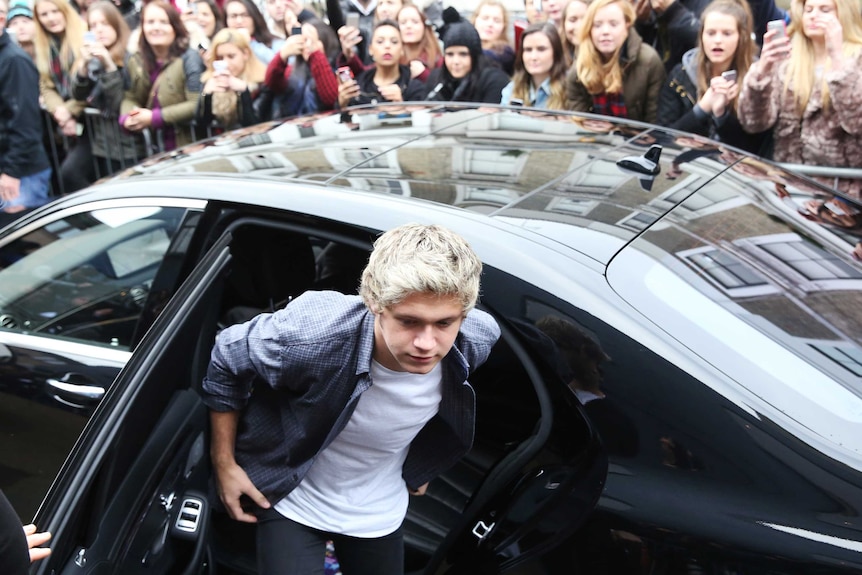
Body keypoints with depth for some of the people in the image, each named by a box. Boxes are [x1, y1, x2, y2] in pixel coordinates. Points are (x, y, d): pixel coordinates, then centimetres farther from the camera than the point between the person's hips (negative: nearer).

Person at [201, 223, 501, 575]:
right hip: (294, 503, -3)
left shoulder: (477, 340, -26)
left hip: (380, 511, 3)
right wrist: (223, 463, -10)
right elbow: (225, 364, -16)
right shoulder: (310, 335, -38)